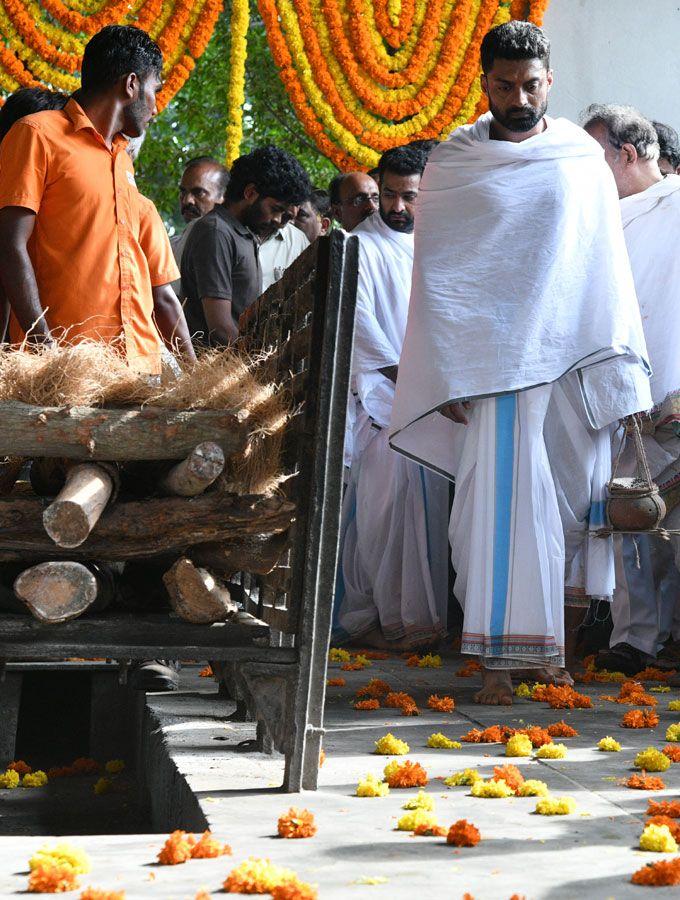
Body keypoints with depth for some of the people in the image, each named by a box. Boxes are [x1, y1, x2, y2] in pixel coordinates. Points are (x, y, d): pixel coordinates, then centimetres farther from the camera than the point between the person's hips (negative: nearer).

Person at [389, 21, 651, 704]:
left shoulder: (583, 158, 10)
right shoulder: (453, 163, 4)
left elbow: (607, 264, 11)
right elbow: (435, 272, 3)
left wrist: (620, 363, 5)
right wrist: (447, 374, -5)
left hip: (575, 358, 3)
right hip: (494, 358, -3)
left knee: (569, 497, 5)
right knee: (503, 496, -10)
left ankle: (540, 644, 19)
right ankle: (498, 656, -7)